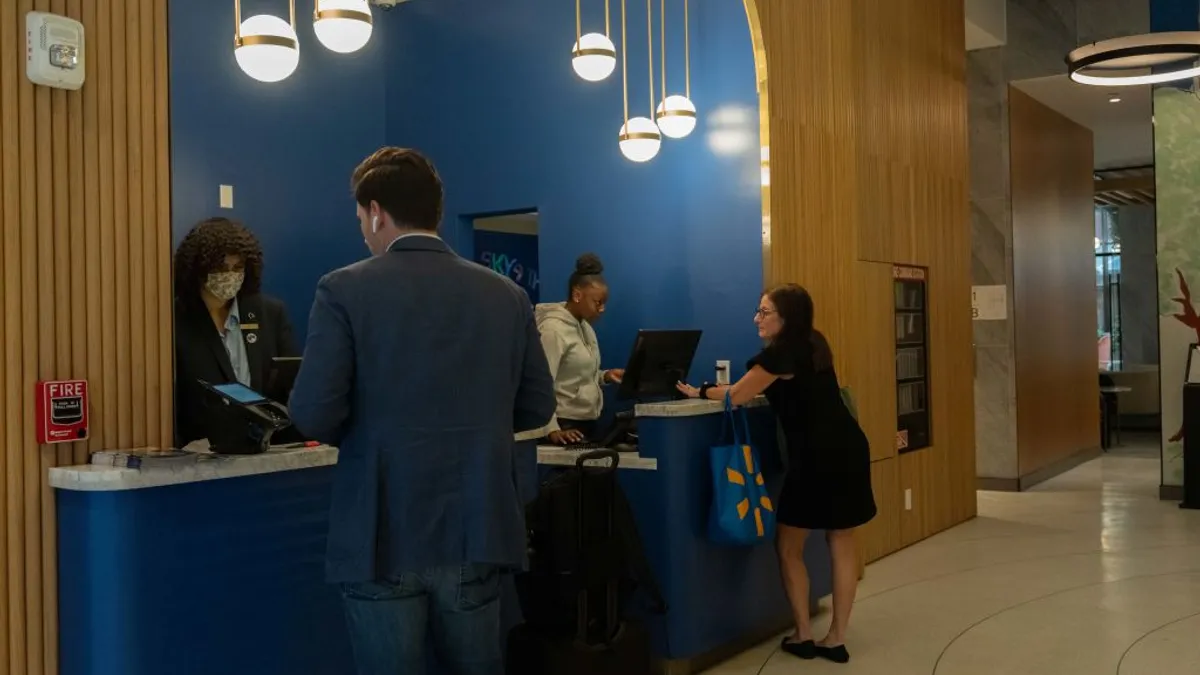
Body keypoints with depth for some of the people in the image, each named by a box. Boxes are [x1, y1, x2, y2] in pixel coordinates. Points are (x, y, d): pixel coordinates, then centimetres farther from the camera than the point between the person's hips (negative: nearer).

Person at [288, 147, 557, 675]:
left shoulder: (344, 290, -8)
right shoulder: (506, 294, 3)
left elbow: (313, 414, -13)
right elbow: (537, 408, 7)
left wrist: (361, 431, 8)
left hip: (383, 537, -3)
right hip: (477, 533, 3)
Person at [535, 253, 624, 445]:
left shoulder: (585, 327, 12)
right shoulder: (553, 328, -15)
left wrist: (605, 376, 2)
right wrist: (552, 430, -30)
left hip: (587, 423, 9)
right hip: (566, 426, -8)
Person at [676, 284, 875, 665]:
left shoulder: (781, 352, -10)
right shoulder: (812, 345, 15)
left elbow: (737, 396, -3)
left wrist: (699, 392, 12)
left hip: (818, 457, -8)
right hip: (847, 450, 9)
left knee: (789, 548, 7)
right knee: (841, 544, 8)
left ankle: (803, 636, 14)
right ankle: (836, 640, 14)